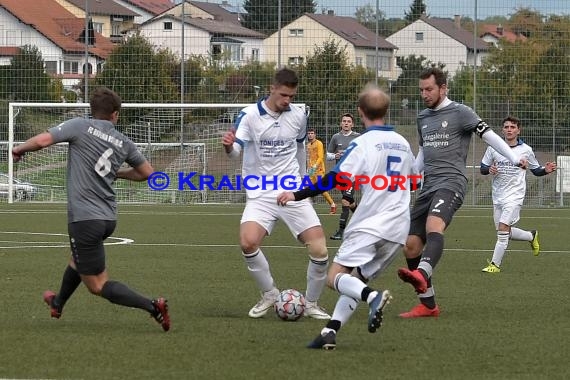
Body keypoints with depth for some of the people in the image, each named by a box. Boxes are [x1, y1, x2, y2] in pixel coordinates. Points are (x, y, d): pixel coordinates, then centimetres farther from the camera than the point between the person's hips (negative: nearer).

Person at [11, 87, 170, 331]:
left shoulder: (80, 126, -7)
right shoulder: (122, 142, 7)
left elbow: (42, 140, -17)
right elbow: (147, 172, 15)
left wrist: (19, 149, 4)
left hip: (85, 218, -7)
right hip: (108, 218, 7)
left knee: (98, 285, -2)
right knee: (77, 259, 34)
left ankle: (152, 307, -17)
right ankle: (58, 304, 57)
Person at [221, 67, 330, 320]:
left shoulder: (298, 116, 3)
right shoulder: (249, 115, -8)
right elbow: (236, 151, -18)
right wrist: (229, 146, -41)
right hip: (260, 195, -2)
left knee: (319, 251, -10)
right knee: (248, 242, -27)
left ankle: (311, 303, 13)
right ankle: (269, 294, -2)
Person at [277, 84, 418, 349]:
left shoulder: (364, 143, -6)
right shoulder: (402, 143, 15)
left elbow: (335, 178, -15)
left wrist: (297, 195, -11)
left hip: (369, 225, -7)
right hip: (398, 230, 7)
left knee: (335, 278, -6)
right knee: (355, 281, 12)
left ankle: (372, 297, -34)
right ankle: (330, 331, -6)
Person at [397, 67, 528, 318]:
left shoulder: (460, 113, 0)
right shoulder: (423, 118, 21)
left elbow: (488, 135, -5)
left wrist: (514, 158, -14)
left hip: (451, 182, -8)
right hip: (428, 186, 8)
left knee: (434, 226, -35)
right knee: (411, 246, 1)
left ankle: (422, 274, -61)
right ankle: (427, 304, 11)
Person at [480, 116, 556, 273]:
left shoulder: (526, 150, 0)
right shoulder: (493, 148, 3)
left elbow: (536, 170, 12)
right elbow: (482, 168, 10)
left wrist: (546, 170, -9)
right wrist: (489, 169, -13)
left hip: (515, 196, -4)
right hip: (498, 195, 4)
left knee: (503, 229, -16)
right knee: (506, 233, 8)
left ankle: (495, 264, -9)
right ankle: (532, 236, 35)